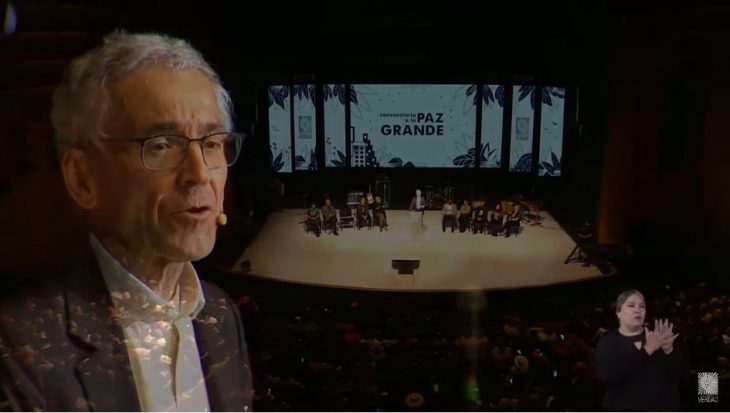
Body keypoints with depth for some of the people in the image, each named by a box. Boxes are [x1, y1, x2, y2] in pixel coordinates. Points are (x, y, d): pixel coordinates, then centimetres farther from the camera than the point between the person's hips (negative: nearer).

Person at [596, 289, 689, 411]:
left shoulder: (657, 336, 3)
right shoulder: (607, 342, -2)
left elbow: (681, 376, -2)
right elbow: (609, 376, -21)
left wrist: (669, 349, -22)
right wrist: (647, 349, -25)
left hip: (664, 407, 2)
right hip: (623, 407, -2)